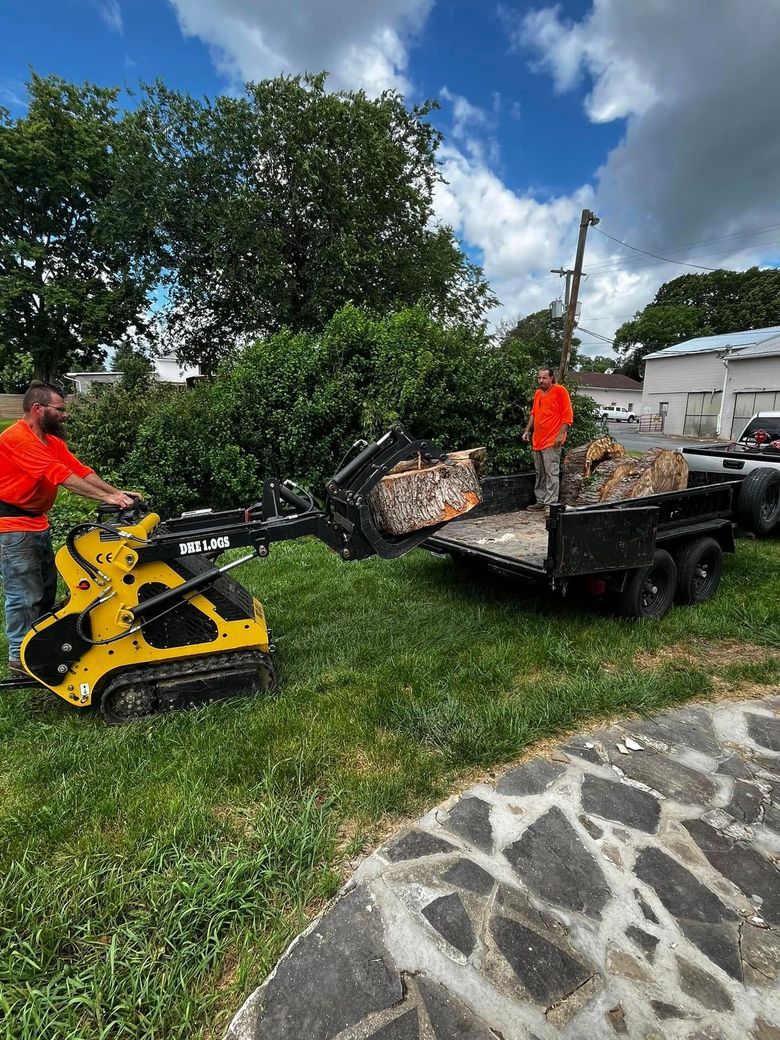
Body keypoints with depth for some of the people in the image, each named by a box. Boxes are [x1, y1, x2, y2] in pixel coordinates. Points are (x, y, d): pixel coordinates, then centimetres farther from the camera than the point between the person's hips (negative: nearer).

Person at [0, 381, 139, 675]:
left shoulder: (52, 441, 8)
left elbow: (80, 470, 2)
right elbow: (60, 476, -28)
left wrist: (117, 492, -10)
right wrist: (106, 497, -29)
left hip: (37, 522, 9)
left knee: (46, 589, 16)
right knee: (25, 595, -3)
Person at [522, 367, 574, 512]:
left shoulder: (560, 391, -5)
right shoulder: (538, 393, 16)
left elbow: (567, 415, -9)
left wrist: (561, 434, -16)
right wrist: (527, 430, 16)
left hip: (552, 441, -7)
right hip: (537, 441, 8)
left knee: (551, 473, -8)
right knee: (540, 474, 12)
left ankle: (550, 504, -5)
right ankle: (540, 501, 20)